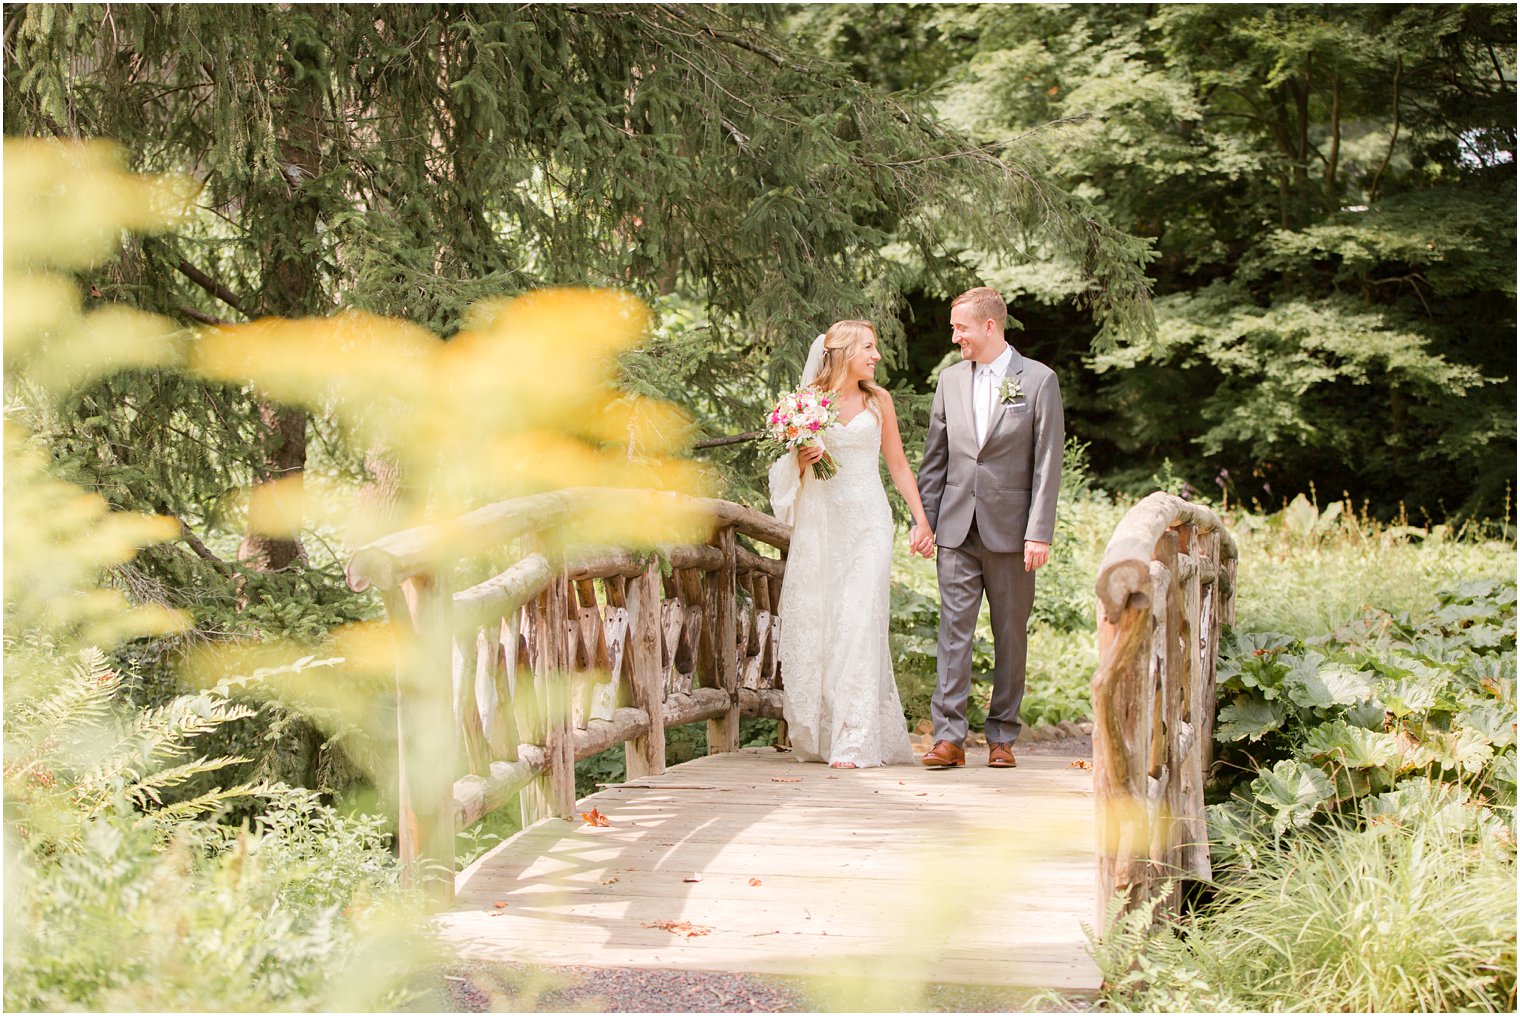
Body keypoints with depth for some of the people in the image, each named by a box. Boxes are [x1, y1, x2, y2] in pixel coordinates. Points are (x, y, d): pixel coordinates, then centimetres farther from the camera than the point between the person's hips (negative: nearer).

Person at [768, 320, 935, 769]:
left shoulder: (878, 402, 10)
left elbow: (898, 464, 14)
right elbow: (791, 467, 14)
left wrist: (921, 518, 5)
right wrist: (802, 459, -8)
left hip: (866, 522, 0)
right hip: (818, 522, 1)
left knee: (859, 623, -10)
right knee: (811, 624, -1)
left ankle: (857, 742, -13)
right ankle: (816, 736, 12)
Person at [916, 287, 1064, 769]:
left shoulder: (1038, 380, -2)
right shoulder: (951, 379, 10)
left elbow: (1048, 462, -5)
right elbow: (934, 457, 13)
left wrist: (1039, 532, -11)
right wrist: (923, 520, 6)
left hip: (1010, 529, -3)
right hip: (957, 529, 3)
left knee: (1011, 635, 5)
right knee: (953, 629, -3)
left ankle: (1002, 738, 13)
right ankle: (949, 737, -5)